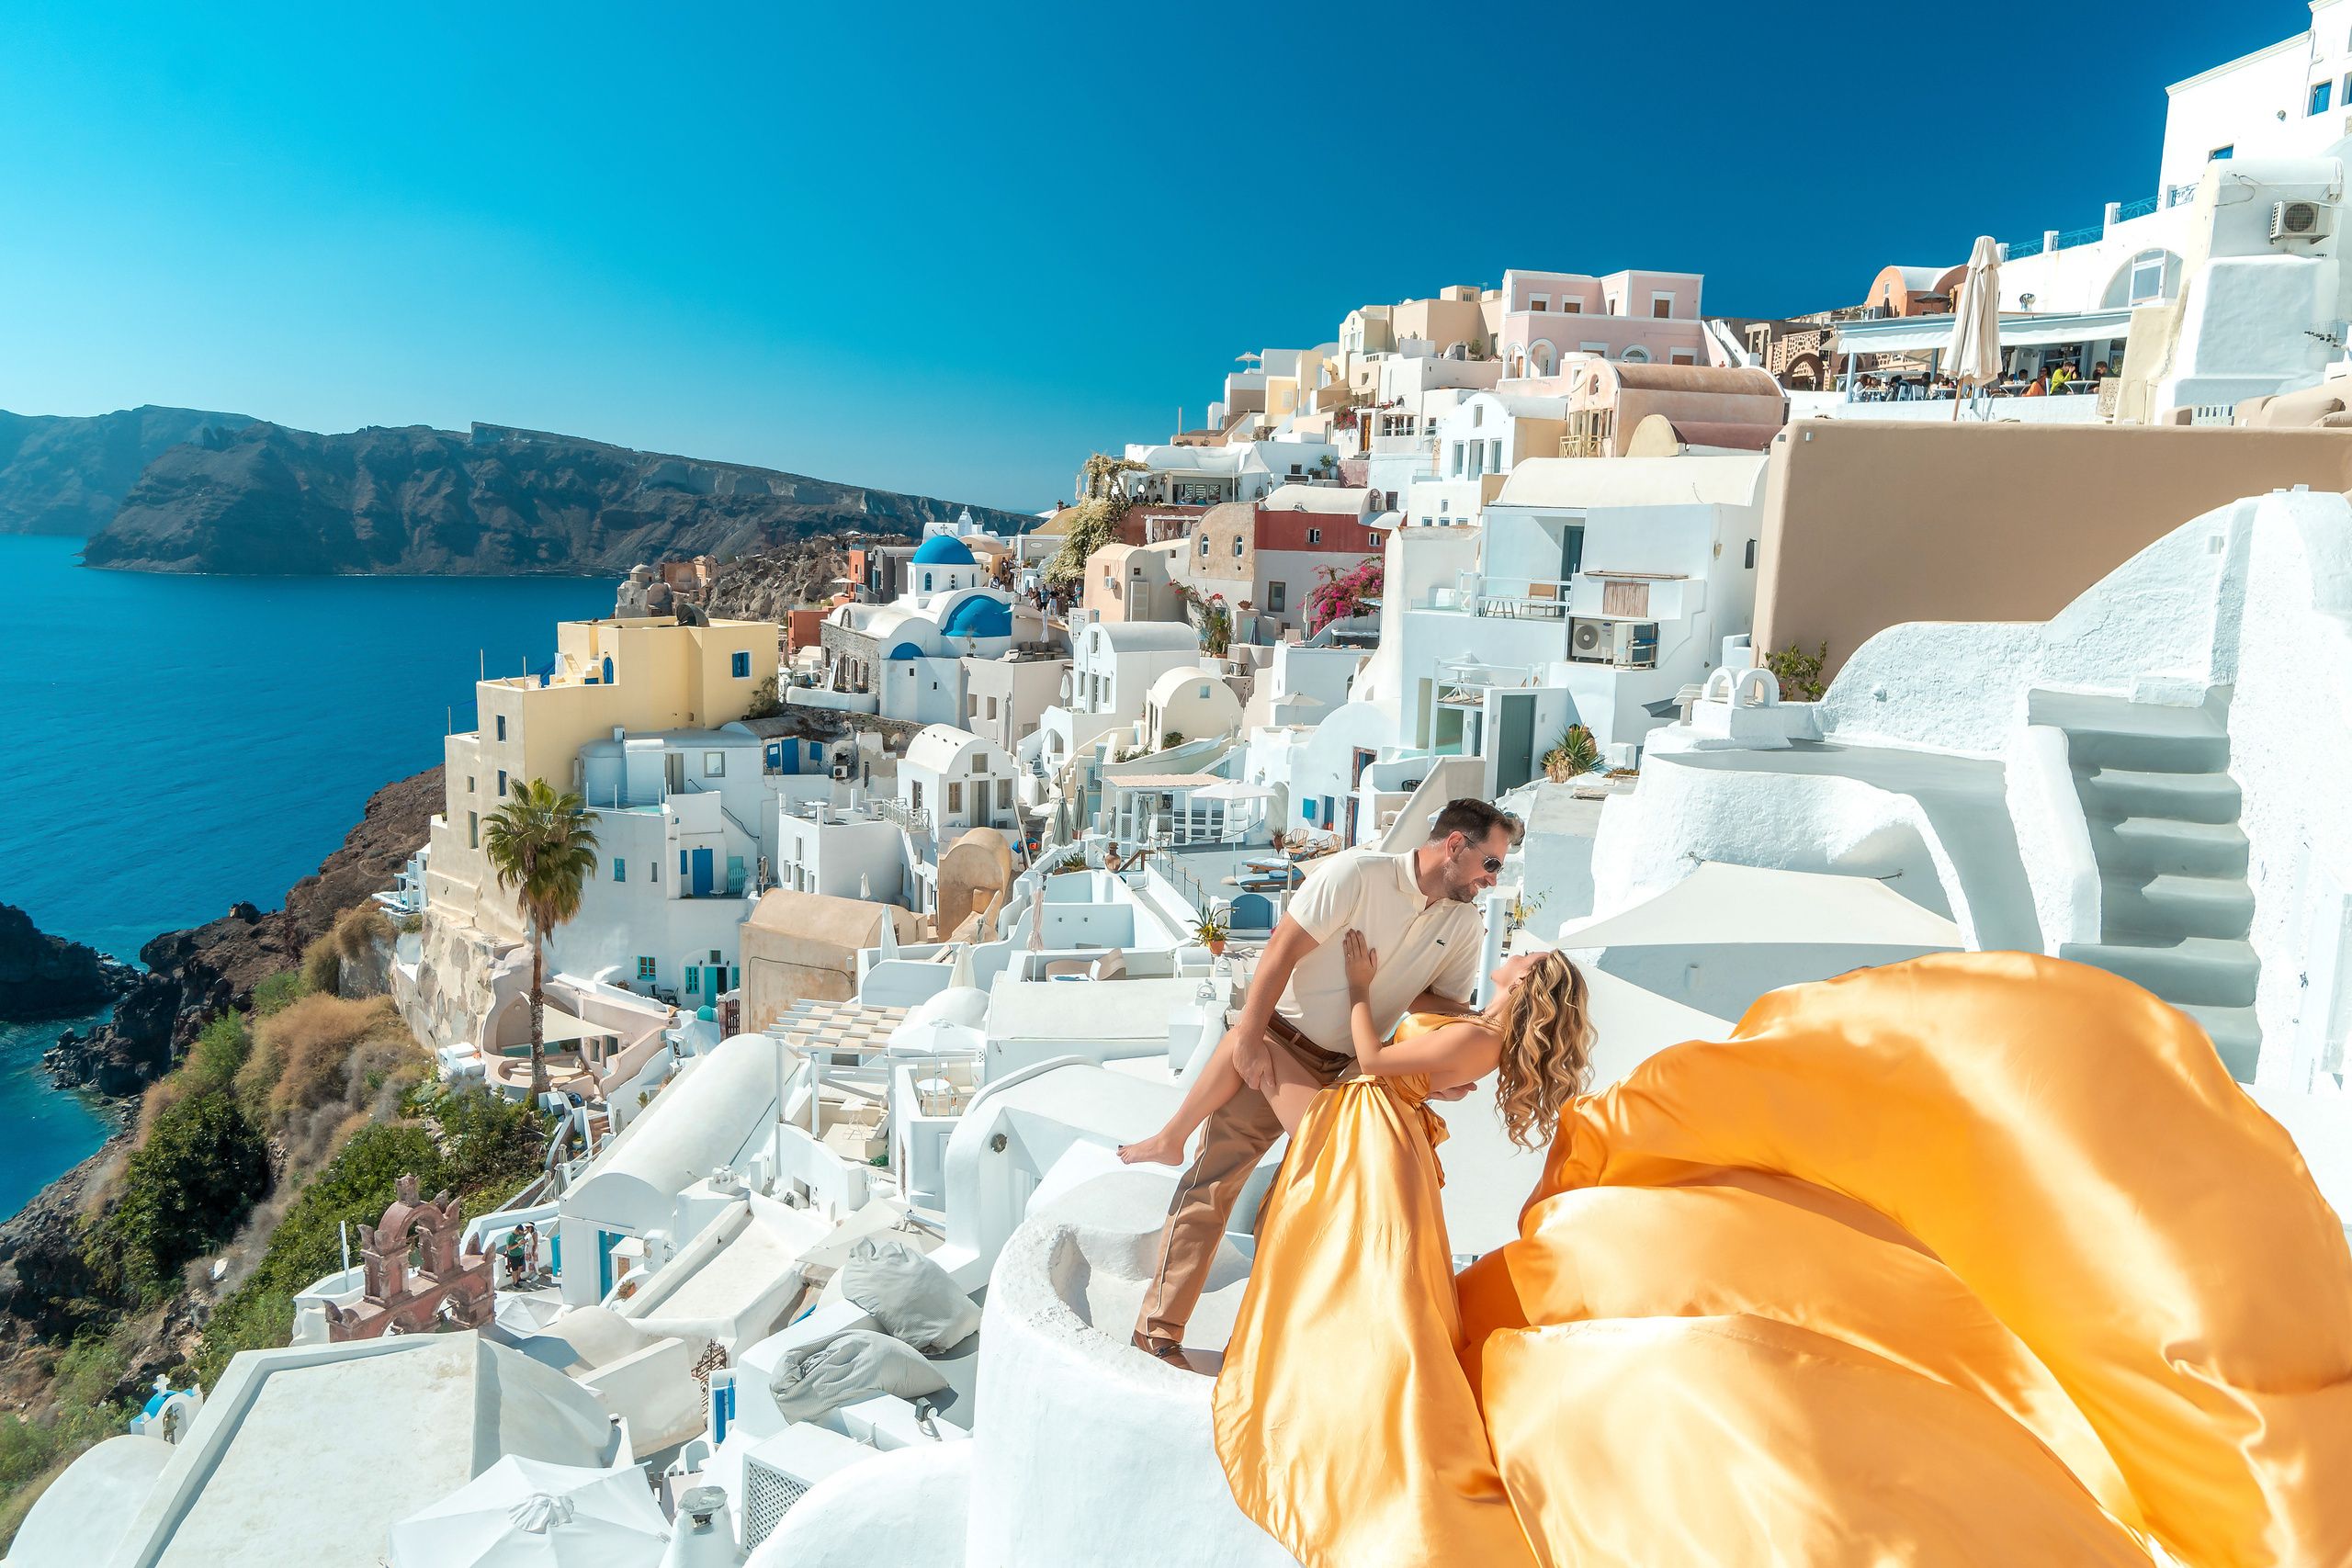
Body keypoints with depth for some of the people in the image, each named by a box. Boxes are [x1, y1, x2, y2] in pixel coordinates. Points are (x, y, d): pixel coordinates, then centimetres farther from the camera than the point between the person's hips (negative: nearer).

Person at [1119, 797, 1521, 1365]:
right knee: (1212, 1184, -5)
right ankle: (1159, 1329, 3)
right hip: (1275, 1043, -5)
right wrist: (1250, 1036, -20)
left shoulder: (1466, 929, 1)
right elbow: (1282, 950, -18)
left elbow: (1446, 1010, 7)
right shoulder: (1357, 873, -17)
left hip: (1348, 1068, 5)